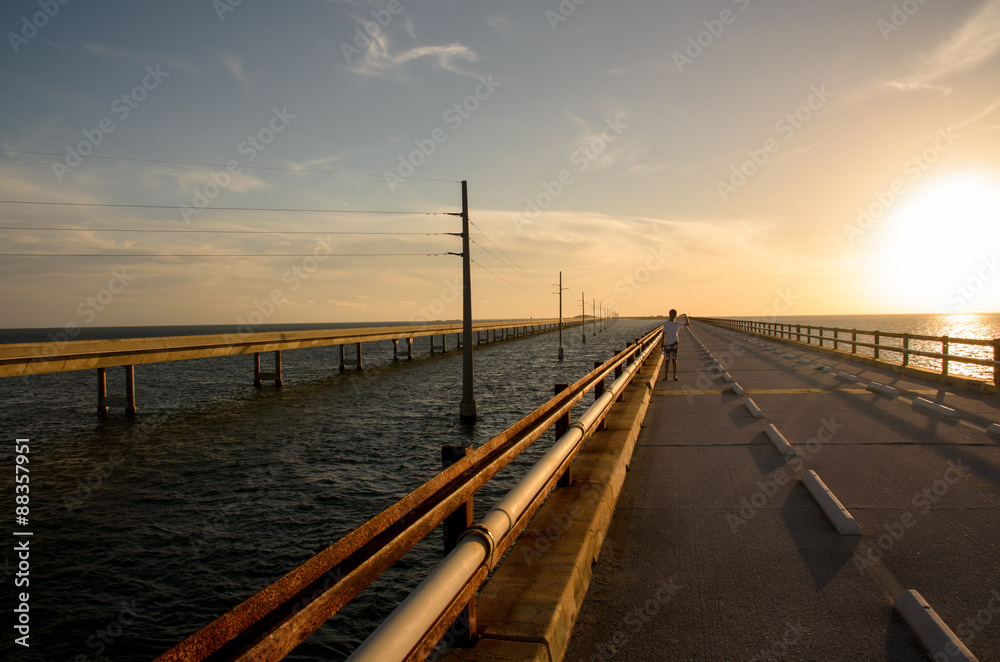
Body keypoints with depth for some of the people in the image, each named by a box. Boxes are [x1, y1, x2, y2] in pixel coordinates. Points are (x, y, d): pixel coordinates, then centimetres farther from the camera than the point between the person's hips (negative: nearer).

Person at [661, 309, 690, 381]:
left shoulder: (677, 324, 8)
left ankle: (675, 375, 0)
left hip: (674, 342, 1)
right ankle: (667, 375, 17)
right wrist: (663, 343, -6)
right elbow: (664, 333, 0)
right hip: (667, 343, -1)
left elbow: (688, 324, 6)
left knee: (674, 359, -4)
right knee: (667, 360, 5)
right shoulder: (666, 323, 3)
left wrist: (686, 316, -7)